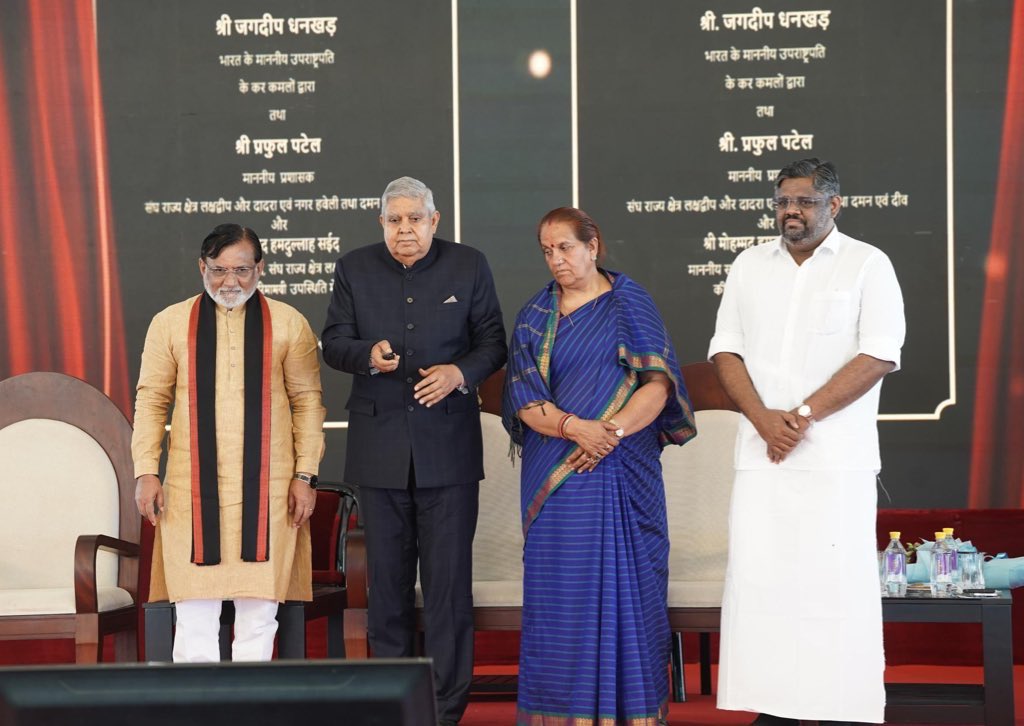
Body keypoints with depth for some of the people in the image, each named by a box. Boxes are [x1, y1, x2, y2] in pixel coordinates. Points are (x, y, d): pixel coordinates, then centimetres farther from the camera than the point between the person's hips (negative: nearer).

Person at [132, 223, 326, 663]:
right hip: (193, 488, 0)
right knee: (194, 611, 2)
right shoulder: (171, 323, 5)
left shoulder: (288, 324, 4)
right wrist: (145, 473, 0)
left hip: (267, 489, 0)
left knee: (259, 609, 3)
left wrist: (305, 475, 0)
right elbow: (151, 400, 7)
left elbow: (307, 403, 6)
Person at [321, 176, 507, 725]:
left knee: (448, 576, -2)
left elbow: (493, 342, 5)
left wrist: (461, 372, -15)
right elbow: (333, 344, 6)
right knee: (387, 576, 8)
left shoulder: (468, 267, 3)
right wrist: (368, 355, -16)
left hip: (448, 446, -2)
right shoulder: (354, 269, 6)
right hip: (379, 447, 2)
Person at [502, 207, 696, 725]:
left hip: (621, 473, -2)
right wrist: (573, 426, -17)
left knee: (623, 587, -1)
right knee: (558, 594, 1)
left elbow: (658, 382, -5)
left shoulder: (630, 302, 3)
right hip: (554, 476, 2)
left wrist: (613, 432, -18)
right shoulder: (534, 315, 10)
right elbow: (523, 398, 1)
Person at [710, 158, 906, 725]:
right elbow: (725, 349, 9)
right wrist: (764, 419, -7)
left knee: (836, 582, -5)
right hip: (761, 453, 4)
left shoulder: (868, 265, 1)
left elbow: (879, 355, -8)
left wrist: (803, 414, -13)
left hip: (837, 457, -4)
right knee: (757, 576, 0)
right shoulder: (749, 265, 14)